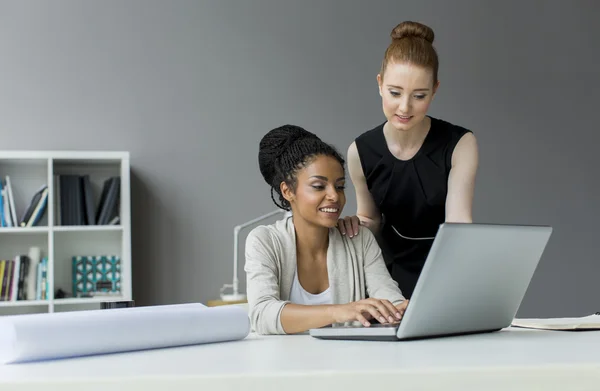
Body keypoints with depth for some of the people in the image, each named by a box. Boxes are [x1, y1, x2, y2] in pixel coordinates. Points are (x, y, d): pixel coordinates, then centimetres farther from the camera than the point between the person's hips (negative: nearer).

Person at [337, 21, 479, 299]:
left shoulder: (460, 145, -16)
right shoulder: (361, 151, -9)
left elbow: (458, 224, -24)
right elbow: (373, 221, 7)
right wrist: (356, 224, -16)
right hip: (392, 274, 2)